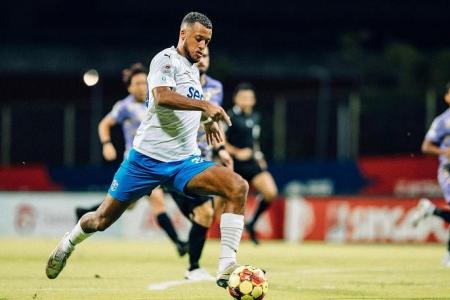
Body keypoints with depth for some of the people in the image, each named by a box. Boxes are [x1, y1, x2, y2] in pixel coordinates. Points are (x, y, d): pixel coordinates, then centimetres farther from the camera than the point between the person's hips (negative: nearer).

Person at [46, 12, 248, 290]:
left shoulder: (193, 69, 17)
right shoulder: (166, 60, -7)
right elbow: (162, 96, -29)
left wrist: (207, 120, 31)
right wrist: (204, 105, -37)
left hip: (185, 162, 6)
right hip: (147, 159, -5)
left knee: (238, 186, -20)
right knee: (103, 220, 4)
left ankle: (226, 269, -25)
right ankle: (69, 242, 39)